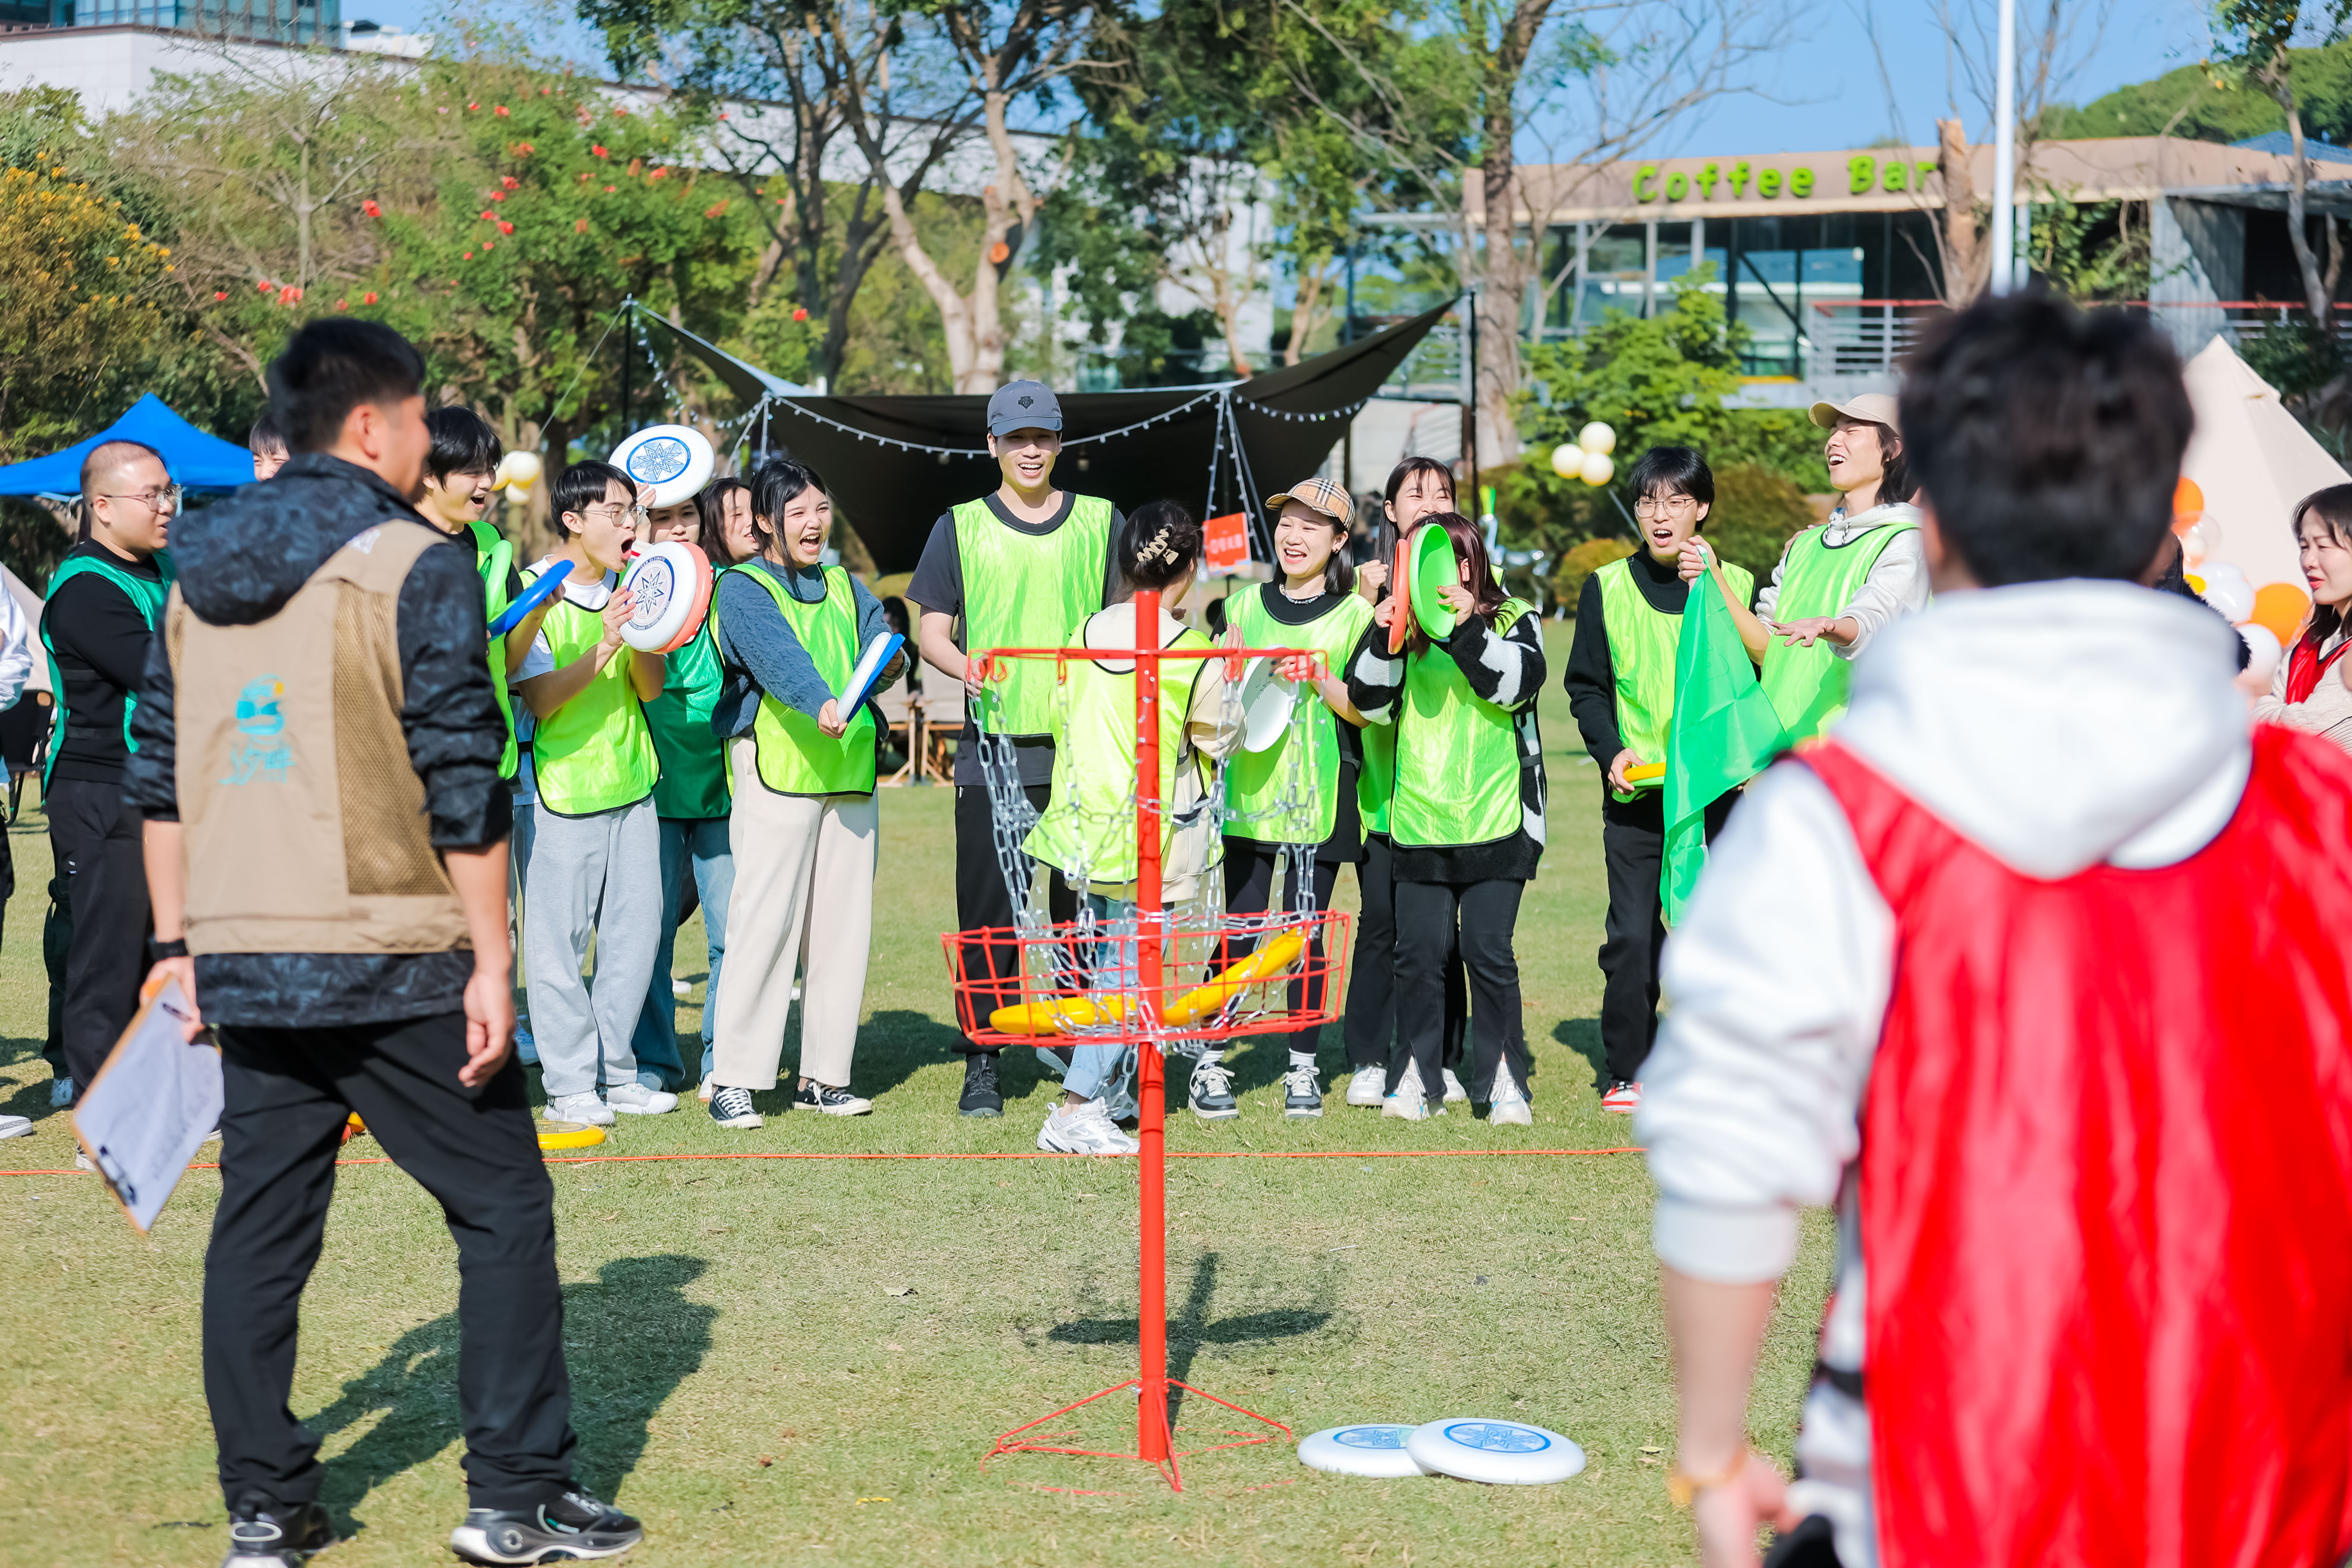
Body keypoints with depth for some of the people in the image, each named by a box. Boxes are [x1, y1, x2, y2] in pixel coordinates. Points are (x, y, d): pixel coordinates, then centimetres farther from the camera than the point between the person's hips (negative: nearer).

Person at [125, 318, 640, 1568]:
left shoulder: (195, 577, 12)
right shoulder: (417, 570, -8)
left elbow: (160, 779, 14)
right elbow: (463, 787, -12)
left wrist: (178, 942, 19)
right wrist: (490, 961, -9)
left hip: (244, 962, 6)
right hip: (395, 962, -6)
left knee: (260, 1228, 11)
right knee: (503, 1210, 5)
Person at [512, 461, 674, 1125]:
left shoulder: (630, 589, 10)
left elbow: (651, 688, 5)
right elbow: (540, 698, -15)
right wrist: (600, 653, -28)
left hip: (631, 781, 6)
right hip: (563, 786, -6)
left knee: (635, 931, 7)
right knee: (558, 938, -4)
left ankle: (616, 1072, 17)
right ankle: (570, 1084, 3)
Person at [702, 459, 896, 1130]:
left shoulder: (845, 589, 20)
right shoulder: (741, 588, -1)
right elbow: (777, 654, -20)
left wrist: (889, 660, -20)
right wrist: (820, 703, -37)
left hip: (849, 768, 6)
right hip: (776, 767, -6)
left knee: (843, 923, 6)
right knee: (766, 919, -10)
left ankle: (824, 1074, 14)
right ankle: (734, 1080, -6)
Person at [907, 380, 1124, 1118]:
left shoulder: (1100, 522, 11)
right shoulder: (961, 528, 7)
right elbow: (931, 630, 5)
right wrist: (963, 667, -16)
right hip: (993, 750, -1)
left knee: (1088, 910, 4)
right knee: (988, 911, -1)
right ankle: (983, 1062, 6)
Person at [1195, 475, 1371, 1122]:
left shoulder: (1354, 614, 3)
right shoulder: (1249, 605, 12)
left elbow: (1365, 710, -1)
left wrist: (1320, 680, -17)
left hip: (1320, 795, -2)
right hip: (1252, 784, 2)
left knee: (1305, 931, 2)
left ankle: (1303, 1069, 13)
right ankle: (1211, 1065, 3)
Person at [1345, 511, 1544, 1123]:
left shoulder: (1513, 620, 3)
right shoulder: (1407, 627, 10)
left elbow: (1518, 682, -14)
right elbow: (1371, 703, 2)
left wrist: (1468, 629, -24)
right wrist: (1382, 638, -12)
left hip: (1495, 818, -3)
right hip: (1419, 820, 3)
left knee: (1488, 951, -3)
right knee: (1419, 951, 2)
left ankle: (1503, 1076, 8)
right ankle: (1420, 1075, 13)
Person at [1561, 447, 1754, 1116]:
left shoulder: (1733, 584, 4)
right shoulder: (1608, 589, 6)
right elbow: (1585, 685, 11)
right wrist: (1612, 751, -3)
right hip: (1634, 792, 0)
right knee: (1633, 936, -2)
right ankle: (1629, 1070, 9)